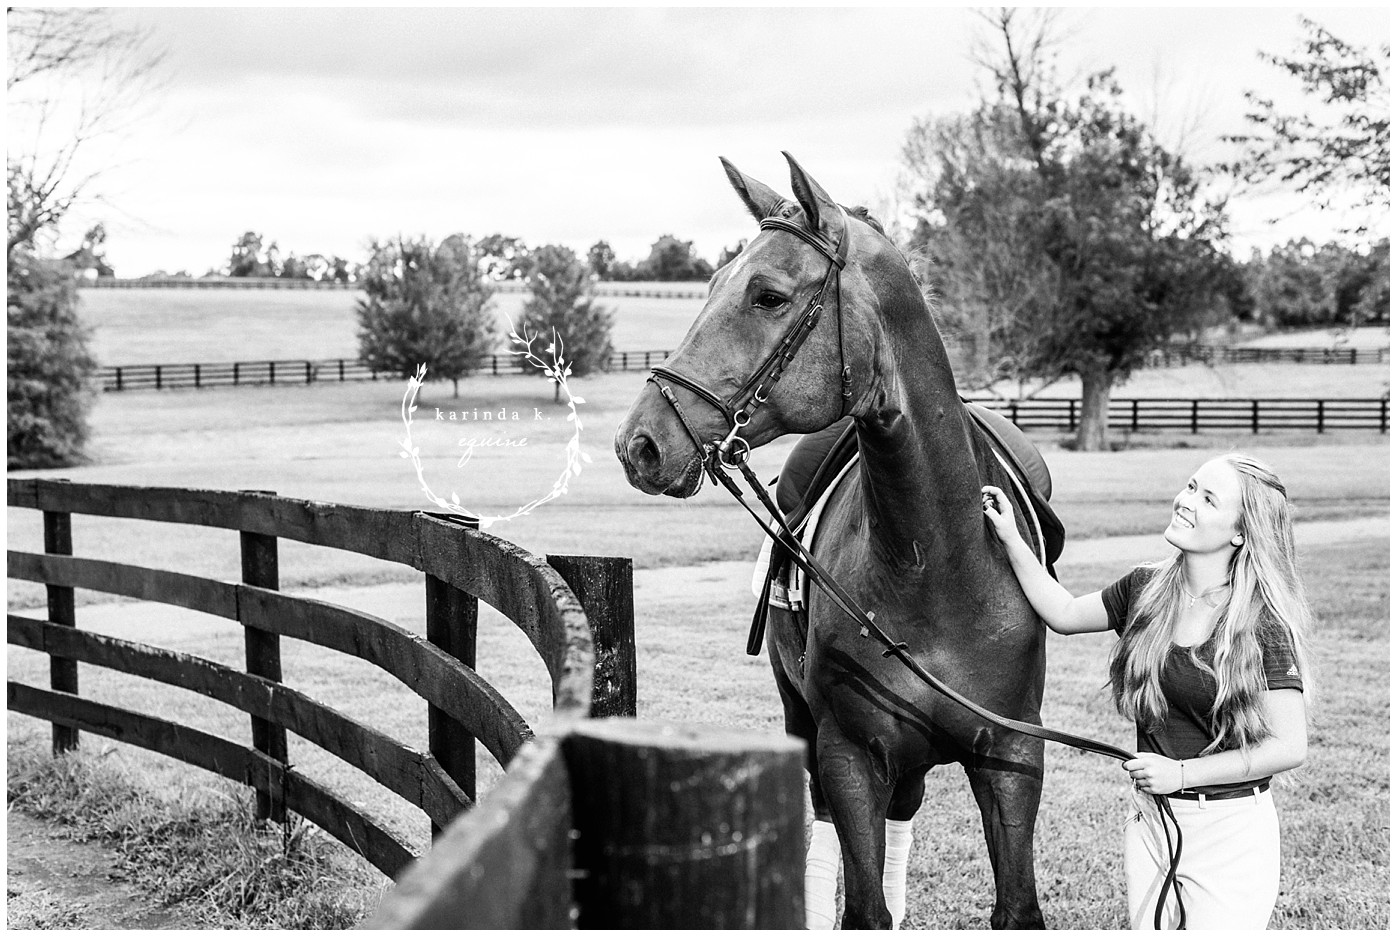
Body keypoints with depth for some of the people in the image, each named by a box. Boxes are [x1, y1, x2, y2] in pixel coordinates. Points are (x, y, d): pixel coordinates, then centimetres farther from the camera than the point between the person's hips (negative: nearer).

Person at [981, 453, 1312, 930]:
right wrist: (1010, 537, 11)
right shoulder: (1145, 588, 1)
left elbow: (1289, 747, -16)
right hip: (1150, 821, 6)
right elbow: (1065, 614, 18)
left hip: (1229, 831, -5)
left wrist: (1182, 772, -18)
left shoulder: (1264, 623, -16)